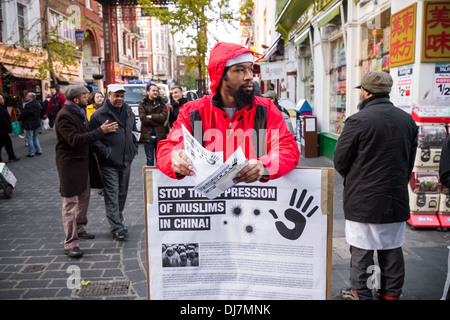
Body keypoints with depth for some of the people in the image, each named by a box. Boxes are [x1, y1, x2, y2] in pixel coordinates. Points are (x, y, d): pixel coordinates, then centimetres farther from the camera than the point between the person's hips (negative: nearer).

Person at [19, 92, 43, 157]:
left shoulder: (29, 105, -22)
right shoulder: (37, 103, 6)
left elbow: (24, 114, -17)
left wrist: (19, 118, 0)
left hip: (29, 124, -9)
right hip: (36, 122, 9)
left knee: (29, 138, 0)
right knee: (35, 137, 20)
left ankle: (31, 153, 5)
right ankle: (39, 150, 22)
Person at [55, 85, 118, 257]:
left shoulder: (78, 112, 12)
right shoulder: (64, 116, -18)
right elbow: (74, 140, -28)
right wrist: (100, 131, -28)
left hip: (83, 162, 10)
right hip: (71, 164, -10)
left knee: (84, 197, 20)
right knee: (70, 203, -5)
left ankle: (79, 229, 37)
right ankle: (71, 243, -1)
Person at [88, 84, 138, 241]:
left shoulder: (129, 112, 11)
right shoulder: (99, 115, -9)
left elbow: (133, 132, 24)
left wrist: (134, 148, 13)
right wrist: (105, 152, -18)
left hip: (126, 161, 7)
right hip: (109, 163, -6)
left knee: (122, 193, 16)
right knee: (112, 195, -5)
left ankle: (118, 221, 31)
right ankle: (117, 228, -2)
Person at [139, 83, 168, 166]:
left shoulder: (162, 103, 10)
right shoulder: (142, 104, 4)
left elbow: (164, 117, -6)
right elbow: (143, 119, -10)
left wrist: (151, 116, -11)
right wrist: (157, 120, -10)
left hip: (160, 135, 2)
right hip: (148, 135, -2)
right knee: (150, 160, 3)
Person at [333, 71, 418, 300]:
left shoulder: (358, 120, -15)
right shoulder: (407, 120, 5)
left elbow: (340, 160, -10)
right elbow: (410, 161, 12)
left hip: (363, 199, -5)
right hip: (396, 199, 6)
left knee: (361, 249, 6)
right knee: (392, 248, 16)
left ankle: (360, 293, 16)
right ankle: (392, 292, 29)